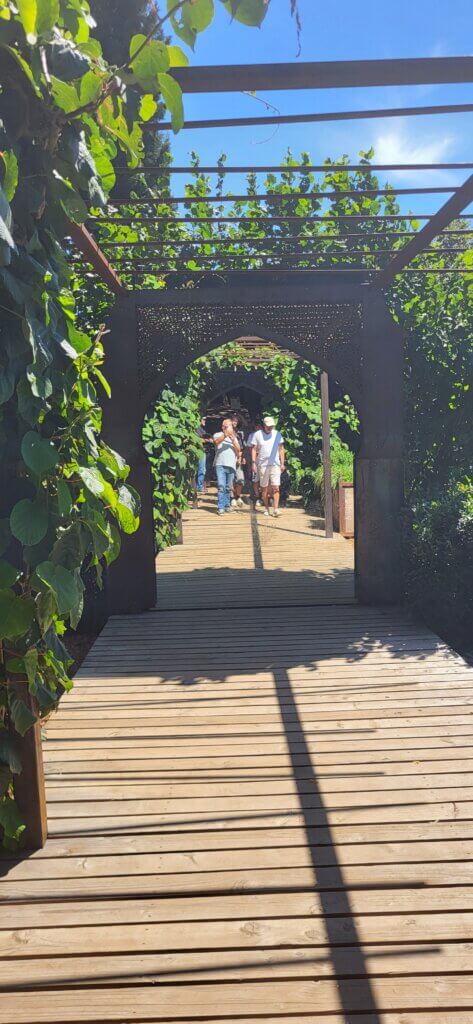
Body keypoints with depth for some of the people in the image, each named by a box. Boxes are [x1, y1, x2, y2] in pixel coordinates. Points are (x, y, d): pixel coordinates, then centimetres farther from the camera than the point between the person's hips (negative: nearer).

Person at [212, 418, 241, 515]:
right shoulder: (218, 435, 9)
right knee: (221, 486, -12)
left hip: (231, 465, 4)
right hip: (220, 464, -4)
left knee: (228, 488, 9)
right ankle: (220, 507, -14)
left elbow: (238, 449, 9)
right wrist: (225, 434, -23)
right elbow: (216, 442, -13)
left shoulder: (234, 437, 21)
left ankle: (227, 505, 19)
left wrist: (233, 440, -7)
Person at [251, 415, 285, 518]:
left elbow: (281, 449, 10)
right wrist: (253, 463, -6)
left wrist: (282, 463, 4)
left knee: (276, 487, -8)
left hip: (275, 464, 1)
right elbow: (254, 449, 2)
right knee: (264, 488, 6)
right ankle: (266, 508, 17)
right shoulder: (258, 434, 1)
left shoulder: (277, 434, 7)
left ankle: (275, 509, -11)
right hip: (262, 465, -1)